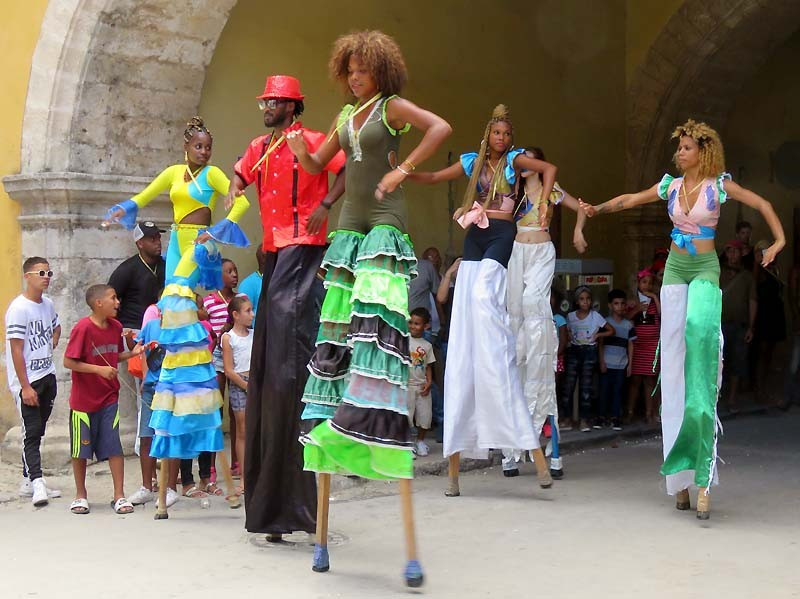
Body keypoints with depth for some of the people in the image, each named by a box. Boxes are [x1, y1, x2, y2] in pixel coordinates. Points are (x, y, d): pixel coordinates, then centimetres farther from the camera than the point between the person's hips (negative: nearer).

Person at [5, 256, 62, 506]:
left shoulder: (48, 304, 9)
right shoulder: (18, 308, -14)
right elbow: (16, 350, -16)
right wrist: (25, 387, -19)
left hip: (47, 376, 7)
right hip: (27, 382, -7)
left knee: (38, 431, 11)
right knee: (32, 432, -10)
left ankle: (27, 482, 19)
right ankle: (37, 484, -14)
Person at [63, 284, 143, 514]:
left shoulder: (116, 327, 2)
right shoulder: (82, 328, -16)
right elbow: (68, 362, -17)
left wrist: (131, 353, -2)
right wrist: (99, 369, -23)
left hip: (109, 398, 4)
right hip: (83, 399, -4)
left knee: (114, 447, 0)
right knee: (81, 450, 8)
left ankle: (119, 496, 6)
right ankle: (80, 495, 23)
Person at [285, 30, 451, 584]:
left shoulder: (392, 107, -1)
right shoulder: (347, 116, 19)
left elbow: (441, 128, -17)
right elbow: (318, 165, 24)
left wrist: (403, 170, -16)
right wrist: (301, 152, 3)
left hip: (385, 229, -7)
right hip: (350, 229, 7)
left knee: (378, 327, -19)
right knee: (337, 332, 5)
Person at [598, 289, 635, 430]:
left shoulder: (628, 325, 7)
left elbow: (630, 345, 9)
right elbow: (600, 343, 0)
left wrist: (630, 364, 5)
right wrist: (601, 361, -6)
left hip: (621, 365, 2)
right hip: (607, 364, -2)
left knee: (618, 391, 4)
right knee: (604, 390, 0)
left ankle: (615, 417, 10)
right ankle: (601, 416, 9)